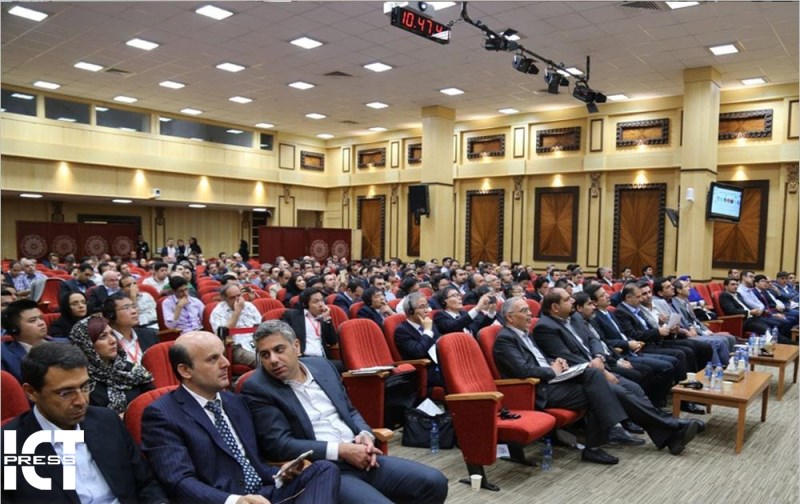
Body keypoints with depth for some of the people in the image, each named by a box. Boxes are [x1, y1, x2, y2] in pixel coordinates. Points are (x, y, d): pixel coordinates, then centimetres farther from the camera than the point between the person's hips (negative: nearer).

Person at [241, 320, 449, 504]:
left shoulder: (322, 365, 12)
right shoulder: (257, 388, -5)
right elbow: (280, 444, -12)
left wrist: (365, 434, -3)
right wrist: (340, 450, -16)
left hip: (359, 456, 6)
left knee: (434, 482, -7)